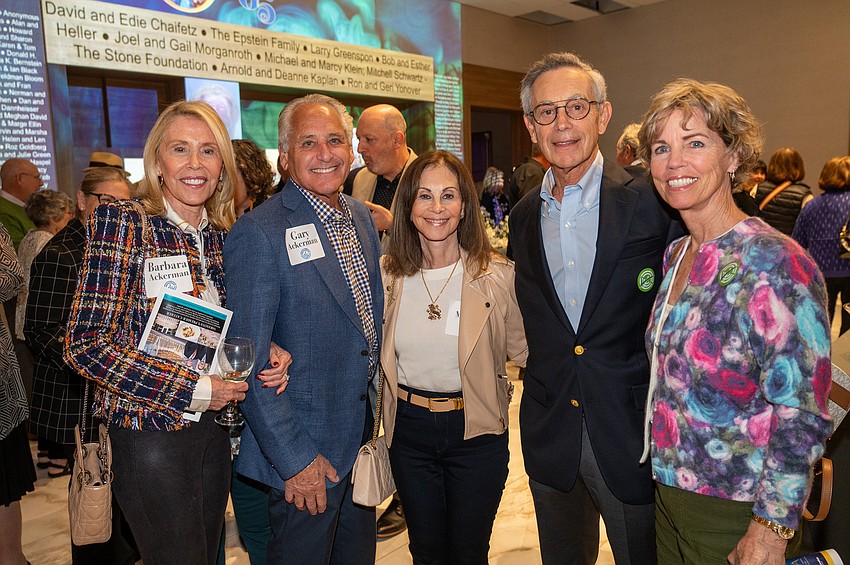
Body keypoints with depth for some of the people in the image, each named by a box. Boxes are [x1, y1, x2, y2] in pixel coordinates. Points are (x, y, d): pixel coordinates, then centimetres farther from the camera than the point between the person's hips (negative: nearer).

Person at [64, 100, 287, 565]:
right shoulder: (122, 223, -12)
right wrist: (194, 390, -18)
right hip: (151, 434, -6)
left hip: (213, 430, 6)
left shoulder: (222, 235, 5)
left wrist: (264, 350, -7)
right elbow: (85, 345, -17)